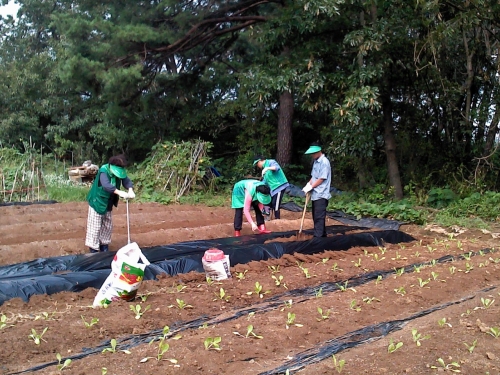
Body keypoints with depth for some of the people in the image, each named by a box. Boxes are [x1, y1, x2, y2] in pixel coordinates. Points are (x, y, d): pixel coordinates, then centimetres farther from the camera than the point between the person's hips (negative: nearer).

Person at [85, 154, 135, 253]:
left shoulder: (119, 171, -6)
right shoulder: (103, 171, -27)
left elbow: (126, 181, -12)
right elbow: (106, 185, -43)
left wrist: (130, 190, -34)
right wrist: (119, 192, -54)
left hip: (108, 204, 7)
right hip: (97, 202, -7)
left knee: (108, 226, 17)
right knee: (95, 226, -2)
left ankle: (104, 245, 32)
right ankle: (93, 248, 7)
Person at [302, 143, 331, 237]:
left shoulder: (324, 162, -14)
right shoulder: (315, 161, 14)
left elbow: (322, 179, -17)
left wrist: (310, 187, -12)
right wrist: (308, 184, 0)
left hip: (321, 195, -9)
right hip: (315, 194, 9)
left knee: (319, 217, -10)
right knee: (316, 217, 13)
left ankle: (318, 237, -10)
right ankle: (322, 235, 22)